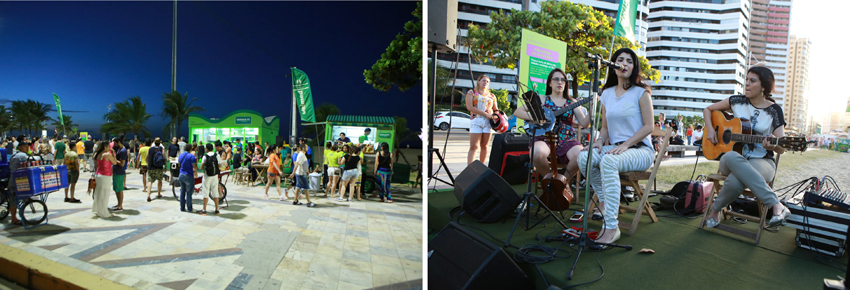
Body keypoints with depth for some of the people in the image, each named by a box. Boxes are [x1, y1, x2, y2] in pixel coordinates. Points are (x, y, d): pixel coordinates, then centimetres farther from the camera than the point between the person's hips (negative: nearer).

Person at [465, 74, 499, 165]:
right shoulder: (471, 93, 8)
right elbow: (469, 107, -6)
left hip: (488, 122, 4)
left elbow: (495, 109, 24)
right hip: (476, 120, -4)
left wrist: (496, 116, -2)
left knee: (484, 146, 4)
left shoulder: (492, 96, 19)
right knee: (474, 146, -12)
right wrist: (485, 114, -13)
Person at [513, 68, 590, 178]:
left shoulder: (572, 102, 16)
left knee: (579, 155, -31)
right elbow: (517, 112, 8)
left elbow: (584, 123, 5)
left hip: (566, 140, 1)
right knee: (537, 153, -36)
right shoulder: (542, 100, 13)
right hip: (545, 139, -1)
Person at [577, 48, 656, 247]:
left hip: (640, 150, -5)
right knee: (584, 157, -28)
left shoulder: (640, 92, -2)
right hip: (615, 148, 5)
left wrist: (625, 145, -20)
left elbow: (648, 126, -8)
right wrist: (600, 140, -5)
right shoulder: (607, 93, 13)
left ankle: (611, 228, -37)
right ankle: (604, 201, -5)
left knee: (609, 161, -38)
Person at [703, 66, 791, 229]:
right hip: (732, 158, 3)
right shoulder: (737, 102, 7)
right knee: (731, 158, -42)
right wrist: (710, 130, 2)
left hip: (762, 162, -2)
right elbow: (708, 109, 20)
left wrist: (773, 145, -30)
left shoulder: (774, 110, 0)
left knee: (735, 181, -43)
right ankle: (777, 206, -40)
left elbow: (781, 149, -3)